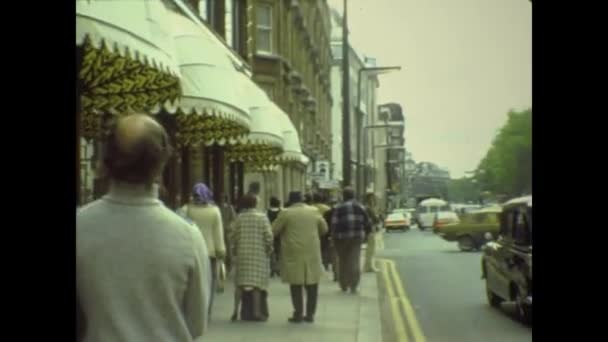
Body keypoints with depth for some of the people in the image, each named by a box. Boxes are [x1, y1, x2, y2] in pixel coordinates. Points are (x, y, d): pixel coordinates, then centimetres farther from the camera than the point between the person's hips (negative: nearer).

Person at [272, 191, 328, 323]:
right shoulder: (314, 211, 6)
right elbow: (324, 229, 15)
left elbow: (274, 230, -1)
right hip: (312, 252, 3)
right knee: (312, 284, 9)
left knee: (296, 284, 2)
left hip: (293, 253, -3)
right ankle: (310, 314, 10)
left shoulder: (286, 213, -5)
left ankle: (298, 314, 0)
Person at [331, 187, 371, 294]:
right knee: (355, 261, 1)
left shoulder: (338, 208, -5)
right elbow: (367, 223, 10)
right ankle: (353, 286, -6)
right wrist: (364, 235, 21)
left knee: (343, 261, 8)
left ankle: (344, 285, 13)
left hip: (342, 237, -2)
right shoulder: (360, 207, 8)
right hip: (357, 237, 2)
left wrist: (333, 236, -2)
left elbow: (334, 224, -10)